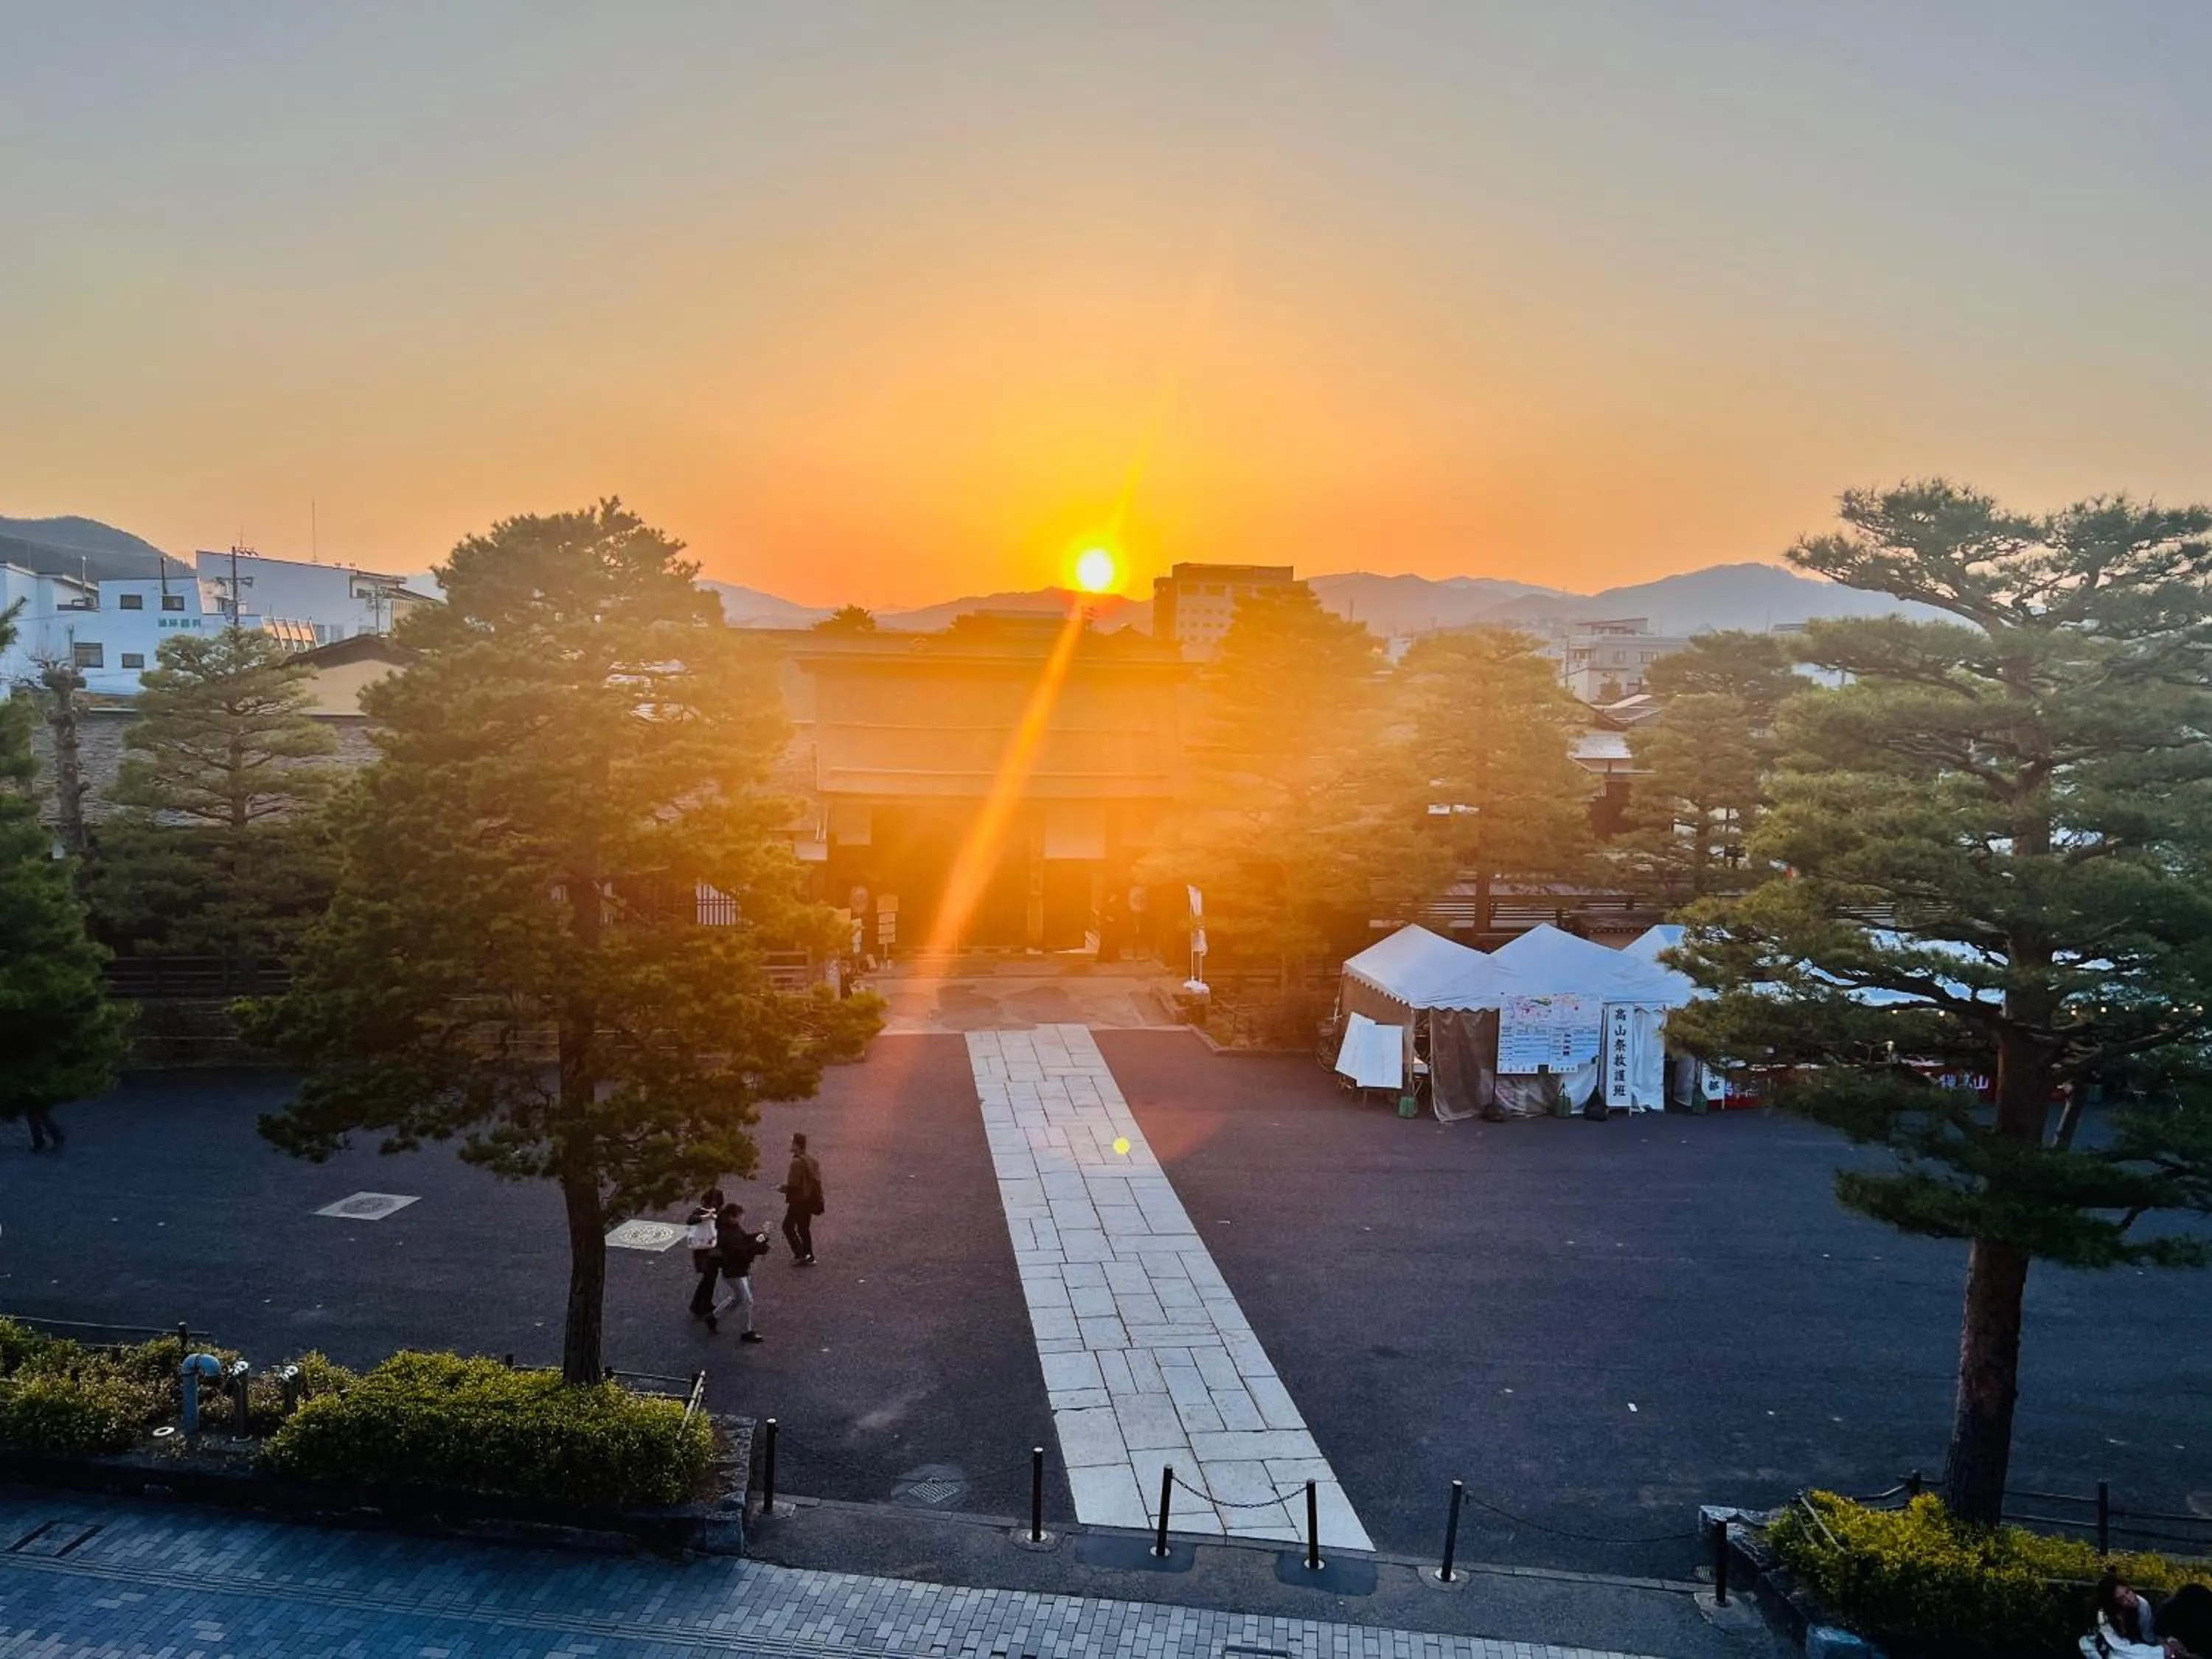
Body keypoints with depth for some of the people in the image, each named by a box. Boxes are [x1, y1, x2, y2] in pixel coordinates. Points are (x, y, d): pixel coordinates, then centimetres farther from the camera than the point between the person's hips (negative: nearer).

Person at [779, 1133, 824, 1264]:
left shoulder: (797, 1162, -20)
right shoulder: (811, 1159, 8)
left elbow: (794, 1184, -24)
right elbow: (817, 1179, 11)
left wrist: (783, 1188, -6)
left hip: (799, 1200, -9)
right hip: (809, 1199, 9)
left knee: (788, 1227, 2)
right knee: (804, 1228, 16)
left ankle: (800, 1254, -2)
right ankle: (809, 1257, 18)